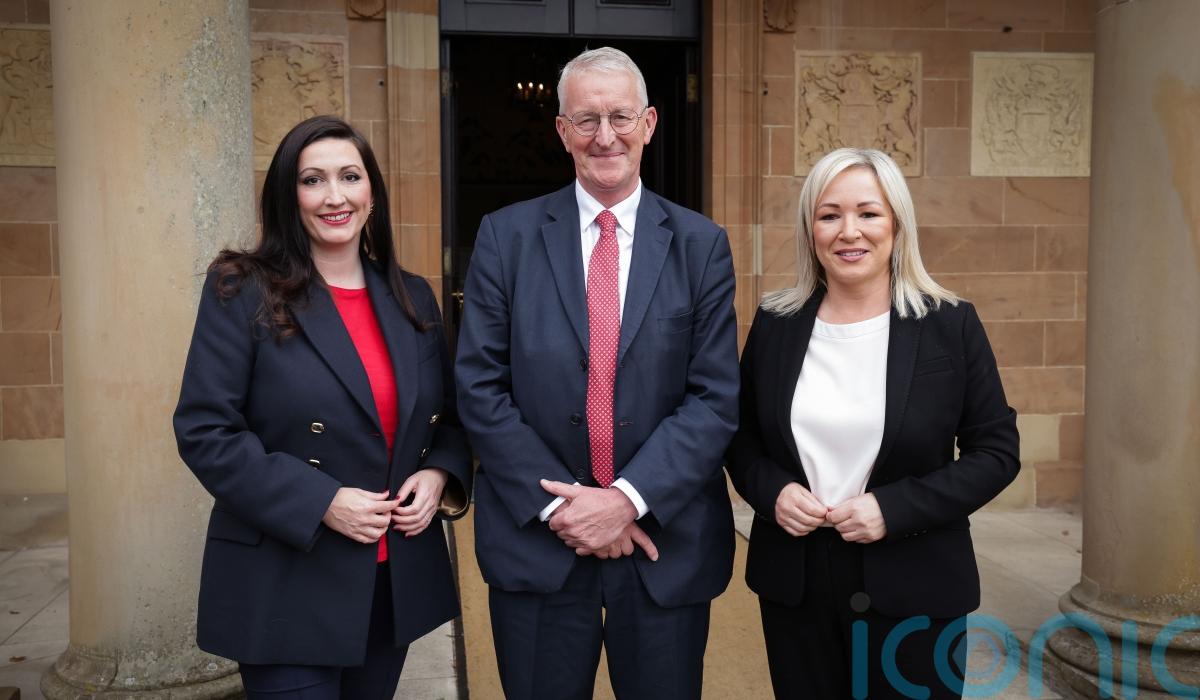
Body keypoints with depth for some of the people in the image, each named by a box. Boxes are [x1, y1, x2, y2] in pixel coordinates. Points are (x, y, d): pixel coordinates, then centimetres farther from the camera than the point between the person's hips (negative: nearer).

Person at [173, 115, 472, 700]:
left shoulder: (413, 299, 7)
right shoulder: (243, 293, -8)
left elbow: (451, 414, 14)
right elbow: (204, 431, -12)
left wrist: (439, 475, -7)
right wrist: (320, 502, -20)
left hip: (397, 579, 5)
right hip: (286, 586, -5)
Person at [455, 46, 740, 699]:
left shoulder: (701, 244, 0)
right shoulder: (505, 236, -1)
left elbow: (715, 396, -5)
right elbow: (479, 387, -4)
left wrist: (630, 498, -15)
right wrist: (558, 503, -12)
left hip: (667, 541, 1)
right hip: (536, 540, 0)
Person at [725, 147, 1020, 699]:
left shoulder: (951, 325, -6)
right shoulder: (774, 323, 1)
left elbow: (996, 450, -4)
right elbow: (742, 436, 10)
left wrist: (895, 508, -16)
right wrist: (771, 491, -11)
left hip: (912, 588, -2)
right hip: (793, 582, 2)